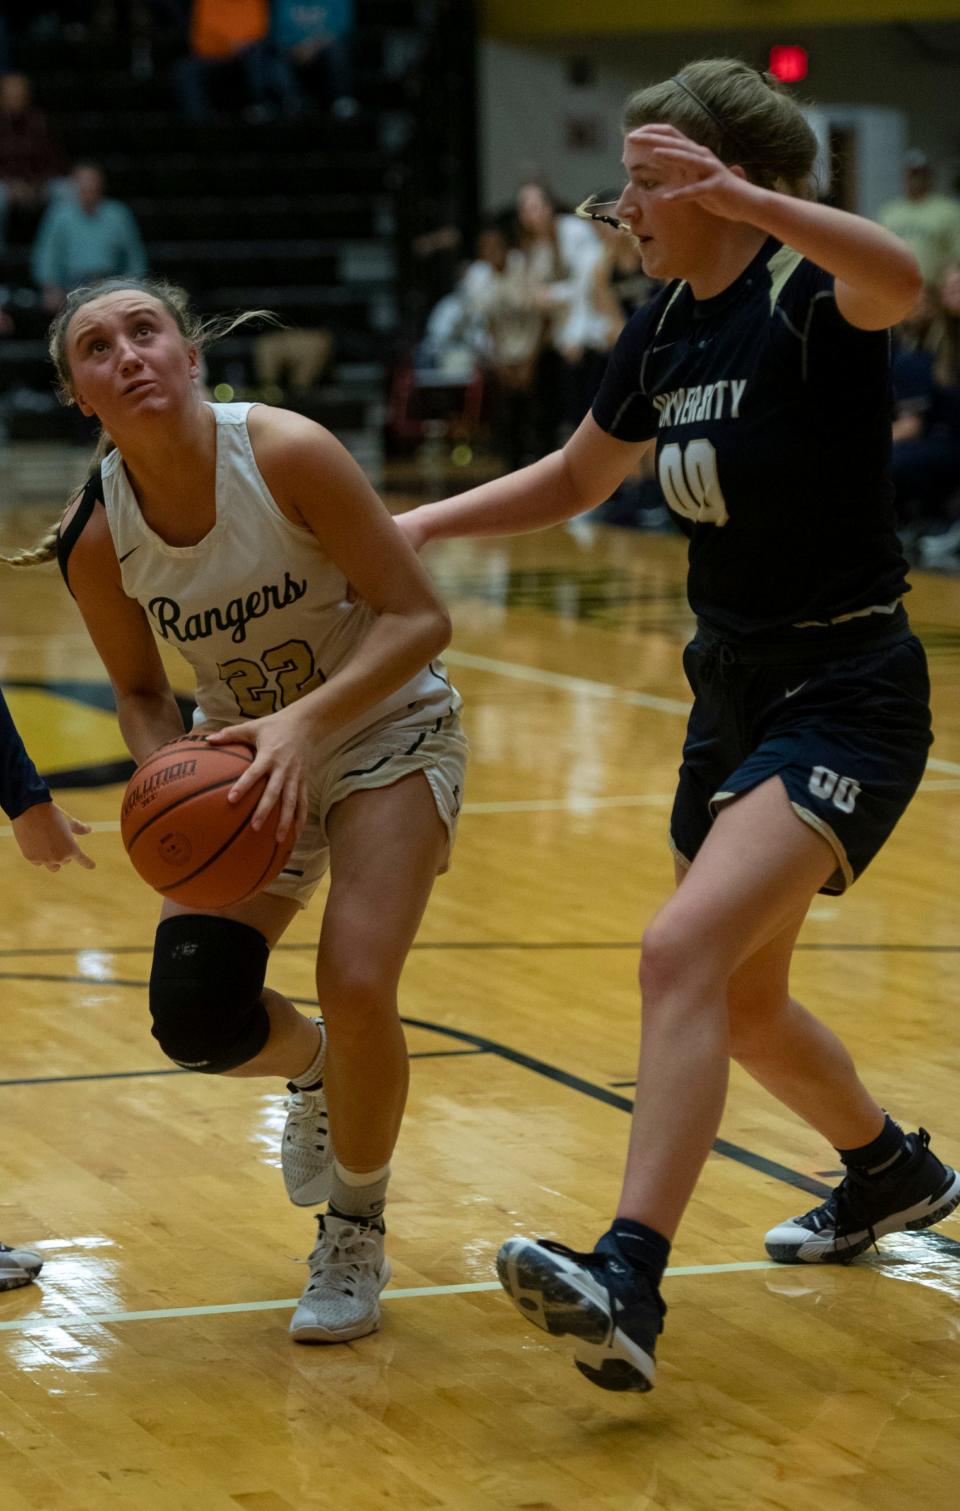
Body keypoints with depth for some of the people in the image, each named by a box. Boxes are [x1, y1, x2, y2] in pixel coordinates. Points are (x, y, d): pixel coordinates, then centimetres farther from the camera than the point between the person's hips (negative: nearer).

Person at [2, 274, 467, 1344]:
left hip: (386, 728, -3)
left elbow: (419, 617, -23)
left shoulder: (286, 454, -27)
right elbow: (140, 692, 1)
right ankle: (311, 1068, 28)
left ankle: (355, 1238, 7)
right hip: (246, 749, 3)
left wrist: (305, 720, -36)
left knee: (356, 983, -21)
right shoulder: (96, 540, -15)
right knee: (194, 1017, -11)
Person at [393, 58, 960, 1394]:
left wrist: (740, 197, -56)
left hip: (846, 698, -9)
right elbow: (570, 482, 20)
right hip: (733, 692, 9)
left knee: (686, 948, -26)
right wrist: (424, 523, 7)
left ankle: (628, 1285, -32)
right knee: (740, 1002, 19)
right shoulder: (668, 329, 5)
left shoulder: (809, 300, -17)